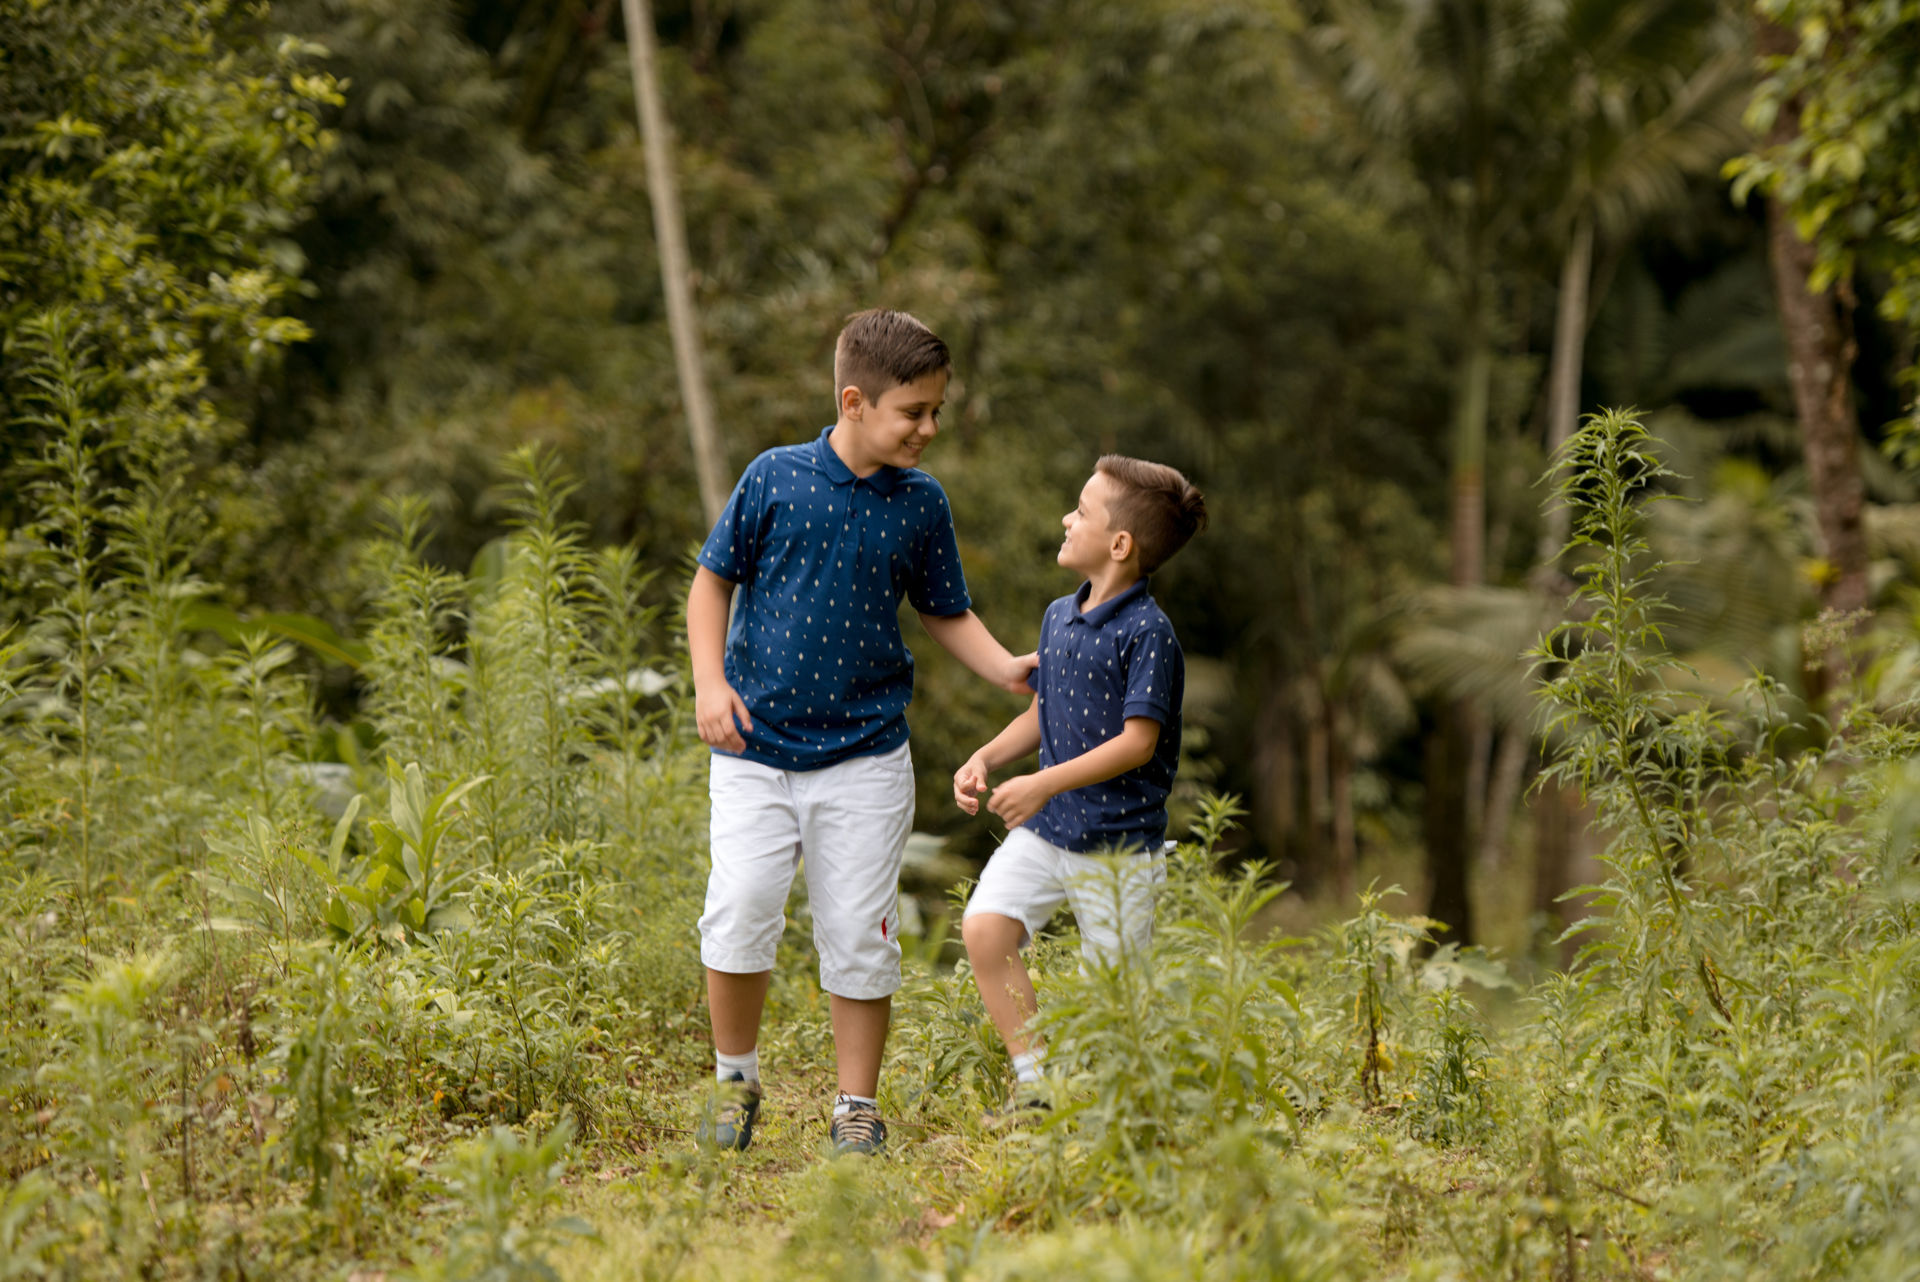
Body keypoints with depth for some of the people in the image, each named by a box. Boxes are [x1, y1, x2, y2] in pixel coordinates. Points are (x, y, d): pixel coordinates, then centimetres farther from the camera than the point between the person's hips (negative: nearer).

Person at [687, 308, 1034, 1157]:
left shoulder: (922, 504, 3)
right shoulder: (776, 479, -4)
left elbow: (947, 615, 13)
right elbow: (714, 580, 5)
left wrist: (1006, 670, -4)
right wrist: (710, 682, -8)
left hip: (864, 755, 2)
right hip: (756, 748, -2)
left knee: (859, 936, 1)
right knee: (739, 910, -12)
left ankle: (857, 1109, 14)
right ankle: (735, 1080, 10)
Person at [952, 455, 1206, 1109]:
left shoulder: (1148, 632, -15)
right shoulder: (1058, 616, 9)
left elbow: (1137, 741, -19)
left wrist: (1045, 783, -24)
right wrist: (986, 759, 4)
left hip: (1118, 841, -6)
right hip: (1044, 829, 6)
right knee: (984, 927, -14)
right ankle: (1035, 1081, -7)